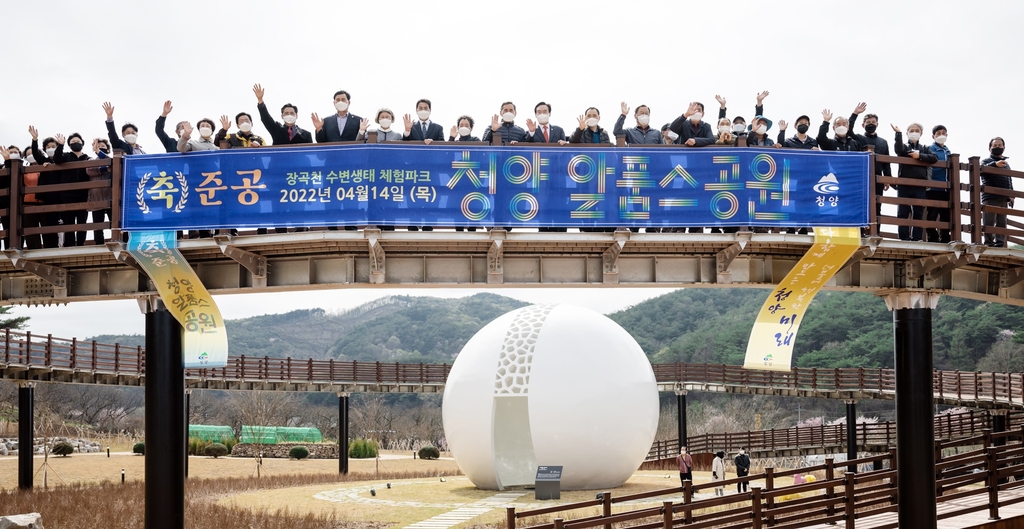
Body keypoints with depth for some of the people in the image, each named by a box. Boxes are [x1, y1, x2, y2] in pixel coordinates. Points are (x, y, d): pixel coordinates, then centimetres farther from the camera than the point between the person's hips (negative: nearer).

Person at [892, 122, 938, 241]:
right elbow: (899, 150, -15)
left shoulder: (924, 148, 16)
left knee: (918, 213, 3)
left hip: (920, 186, 2)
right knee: (903, 212, -4)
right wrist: (898, 133, -17)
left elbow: (934, 158, -1)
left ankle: (917, 238, 6)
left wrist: (920, 156, -10)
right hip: (904, 185, -2)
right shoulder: (904, 146, 10)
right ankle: (904, 238, -2)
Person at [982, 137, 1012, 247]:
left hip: (1003, 199, 6)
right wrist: (995, 164, -33)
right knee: (989, 223, -9)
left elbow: (1010, 181, 25)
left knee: (1002, 223, 3)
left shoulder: (1006, 164, 24)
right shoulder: (986, 161, 6)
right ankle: (989, 244, -11)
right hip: (990, 197, -6)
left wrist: (1011, 195, 10)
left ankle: (1000, 244, 3)